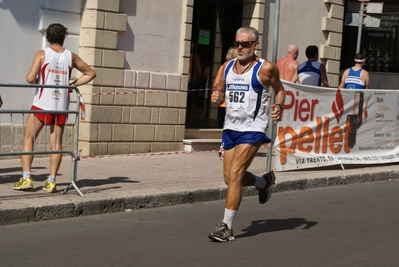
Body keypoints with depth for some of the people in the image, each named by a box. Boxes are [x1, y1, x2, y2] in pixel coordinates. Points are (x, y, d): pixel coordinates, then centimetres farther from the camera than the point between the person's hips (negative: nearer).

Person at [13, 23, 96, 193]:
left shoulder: (42, 54, -5)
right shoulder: (71, 56, 6)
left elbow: (30, 78, -14)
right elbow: (90, 73, 15)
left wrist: (37, 82, 7)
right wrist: (72, 84, 10)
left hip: (42, 104, -3)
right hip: (61, 105, 3)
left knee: (28, 139, 6)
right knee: (56, 142, 8)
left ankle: (26, 178, -3)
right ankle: (51, 181, 5)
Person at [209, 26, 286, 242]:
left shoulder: (265, 68, -5)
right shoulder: (227, 67, 10)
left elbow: (280, 90, 7)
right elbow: (221, 92, 19)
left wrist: (278, 106, -13)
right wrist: (216, 97, -4)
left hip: (252, 129, -6)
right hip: (230, 127, 7)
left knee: (235, 175, -15)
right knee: (230, 178, 10)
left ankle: (226, 226, -9)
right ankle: (264, 182, 41)